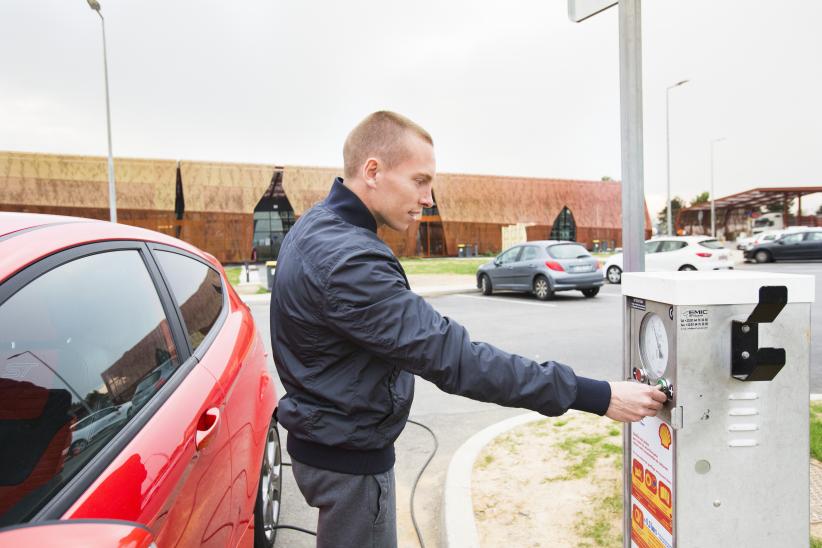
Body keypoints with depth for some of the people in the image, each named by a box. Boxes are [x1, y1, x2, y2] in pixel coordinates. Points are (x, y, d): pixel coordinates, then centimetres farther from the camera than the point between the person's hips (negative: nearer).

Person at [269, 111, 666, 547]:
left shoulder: (316, 227, 2)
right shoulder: (348, 260, -31)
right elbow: (452, 357, -34)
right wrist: (597, 397, -30)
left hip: (326, 439, 9)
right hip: (349, 457, -9)